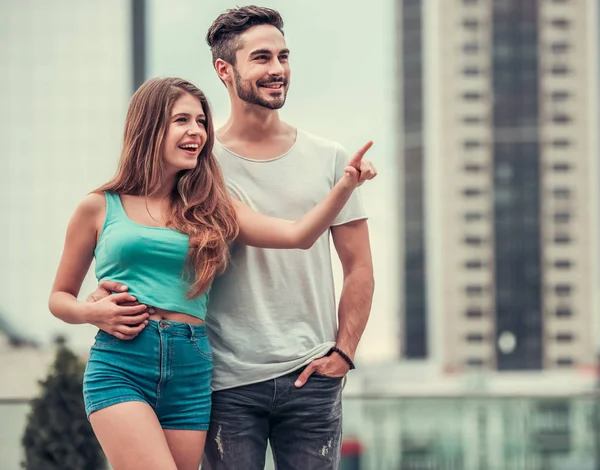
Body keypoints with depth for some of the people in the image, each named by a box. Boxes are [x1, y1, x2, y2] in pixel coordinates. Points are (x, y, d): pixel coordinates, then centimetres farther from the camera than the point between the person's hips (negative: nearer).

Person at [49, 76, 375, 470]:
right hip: (120, 367, -3)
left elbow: (299, 234, 1)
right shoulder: (100, 208, 7)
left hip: (191, 374, 3)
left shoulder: (210, 209, 13)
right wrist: (93, 313, -6)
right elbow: (60, 297, 15)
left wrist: (347, 184, -13)